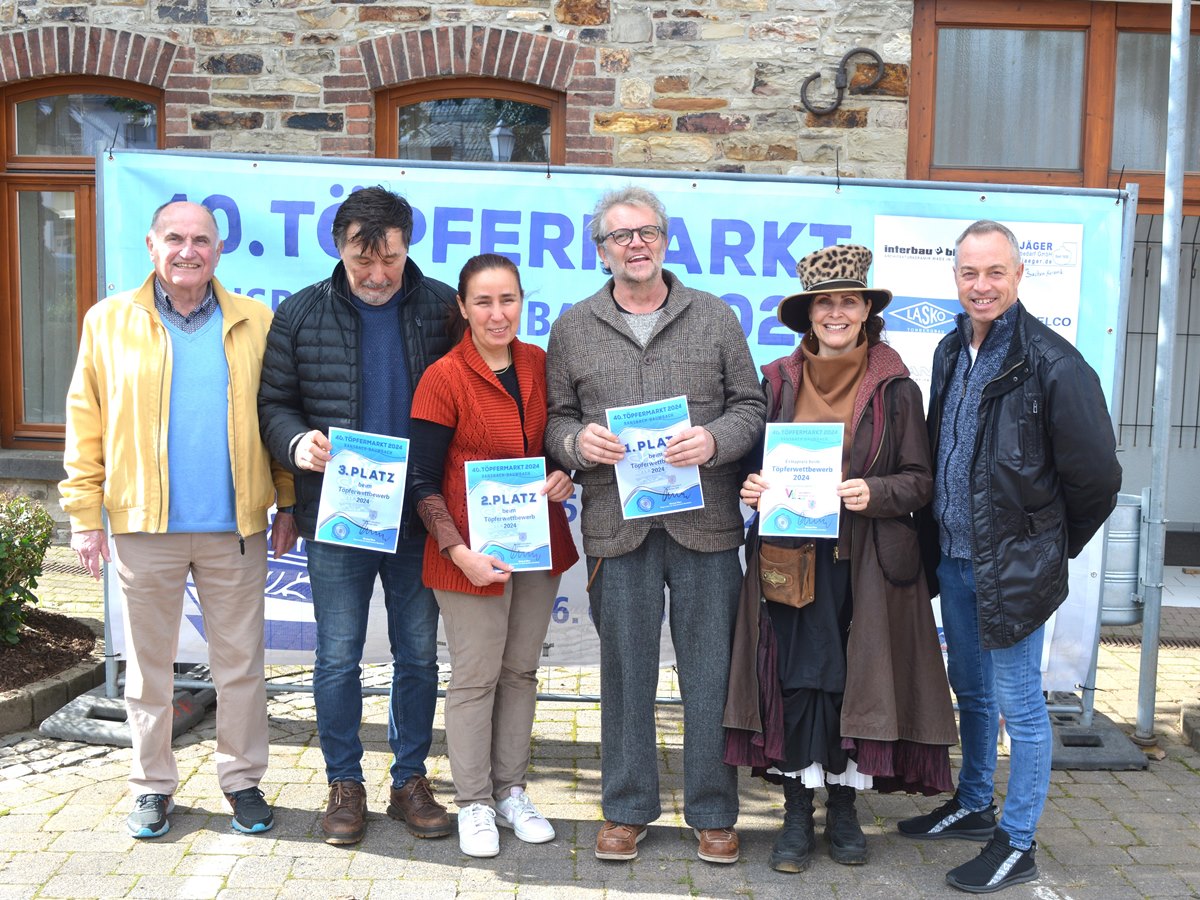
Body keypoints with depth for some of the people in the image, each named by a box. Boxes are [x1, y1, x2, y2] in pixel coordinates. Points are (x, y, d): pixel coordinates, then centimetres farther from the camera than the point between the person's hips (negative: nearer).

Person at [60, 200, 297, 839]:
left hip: (235, 525, 0)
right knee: (149, 664, 12)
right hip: (144, 524, 0)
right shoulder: (109, 322, 4)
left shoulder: (254, 323, 4)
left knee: (240, 660, 8)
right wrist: (84, 515, -1)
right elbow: (85, 426, 3)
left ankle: (241, 779, 24)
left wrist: (289, 503, 2)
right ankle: (152, 785, 27)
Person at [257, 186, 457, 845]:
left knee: (418, 655, 10)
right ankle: (344, 785, 25)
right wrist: (297, 442, -17)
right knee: (338, 657, 7)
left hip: (420, 517, 1)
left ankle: (411, 781, 27)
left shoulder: (443, 308, 1)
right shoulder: (300, 315, 1)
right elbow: (274, 401, 5)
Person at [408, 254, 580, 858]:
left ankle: (511, 791, 31)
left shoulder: (540, 365, 3)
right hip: (473, 551, -5)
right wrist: (461, 552, -20)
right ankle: (474, 803, 22)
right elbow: (423, 482, -10)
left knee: (521, 671, 15)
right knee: (474, 677, 5)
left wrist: (564, 474, -6)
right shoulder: (443, 379, -11)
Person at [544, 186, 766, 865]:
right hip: (616, 526, 1)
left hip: (706, 523, 0)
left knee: (711, 672, 6)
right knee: (625, 671, 10)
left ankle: (714, 813, 23)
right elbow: (555, 418, 10)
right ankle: (628, 809, 27)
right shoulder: (573, 329, 9)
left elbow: (751, 406, 6)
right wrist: (576, 441, -11)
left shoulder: (715, 317, 7)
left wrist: (714, 441, -13)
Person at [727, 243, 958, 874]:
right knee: (797, 680, 0)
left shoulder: (895, 388, 2)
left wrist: (873, 493, -16)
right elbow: (753, 462, 13)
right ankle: (798, 813, 15)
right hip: (790, 557, 1)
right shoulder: (778, 381, 7)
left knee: (855, 681, 5)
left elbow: (920, 480, 2)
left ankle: (843, 807, 23)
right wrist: (751, 488, -8)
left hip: (867, 562, 0)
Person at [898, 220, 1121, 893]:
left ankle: (1017, 845, 18)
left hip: (1014, 564, -7)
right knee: (971, 690, 21)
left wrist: (1051, 548, -1)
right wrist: (938, 538, 15)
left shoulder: (1053, 364, -17)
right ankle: (974, 807, 39)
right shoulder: (951, 353, 7)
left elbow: (1096, 476, -11)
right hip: (955, 558, 8)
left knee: (1019, 704, 3)